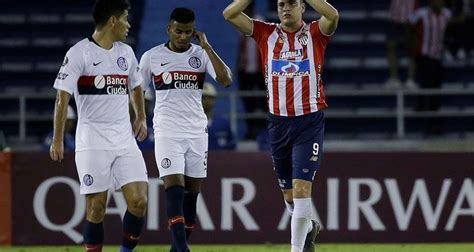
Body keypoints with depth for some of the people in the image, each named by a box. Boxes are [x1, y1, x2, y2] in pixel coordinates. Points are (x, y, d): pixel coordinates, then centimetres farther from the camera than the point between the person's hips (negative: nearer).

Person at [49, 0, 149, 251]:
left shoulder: (126, 52, 12)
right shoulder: (79, 53, -7)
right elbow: (62, 98, -10)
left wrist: (141, 118, 22)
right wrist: (57, 140, -13)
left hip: (124, 137, 5)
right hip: (92, 140, -5)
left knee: (138, 201, -6)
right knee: (96, 207, -4)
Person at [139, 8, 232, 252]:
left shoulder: (201, 54, 3)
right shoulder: (152, 57, 1)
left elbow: (226, 80, -12)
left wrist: (206, 47, -13)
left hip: (197, 131, 3)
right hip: (167, 133, -3)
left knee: (191, 195, 4)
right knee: (174, 191, -15)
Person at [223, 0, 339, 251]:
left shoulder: (315, 33, -1)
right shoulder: (266, 33, 6)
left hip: (309, 121, -4)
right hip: (278, 121, 4)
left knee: (301, 188, -13)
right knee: (288, 192, 14)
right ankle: (308, 227, 41)